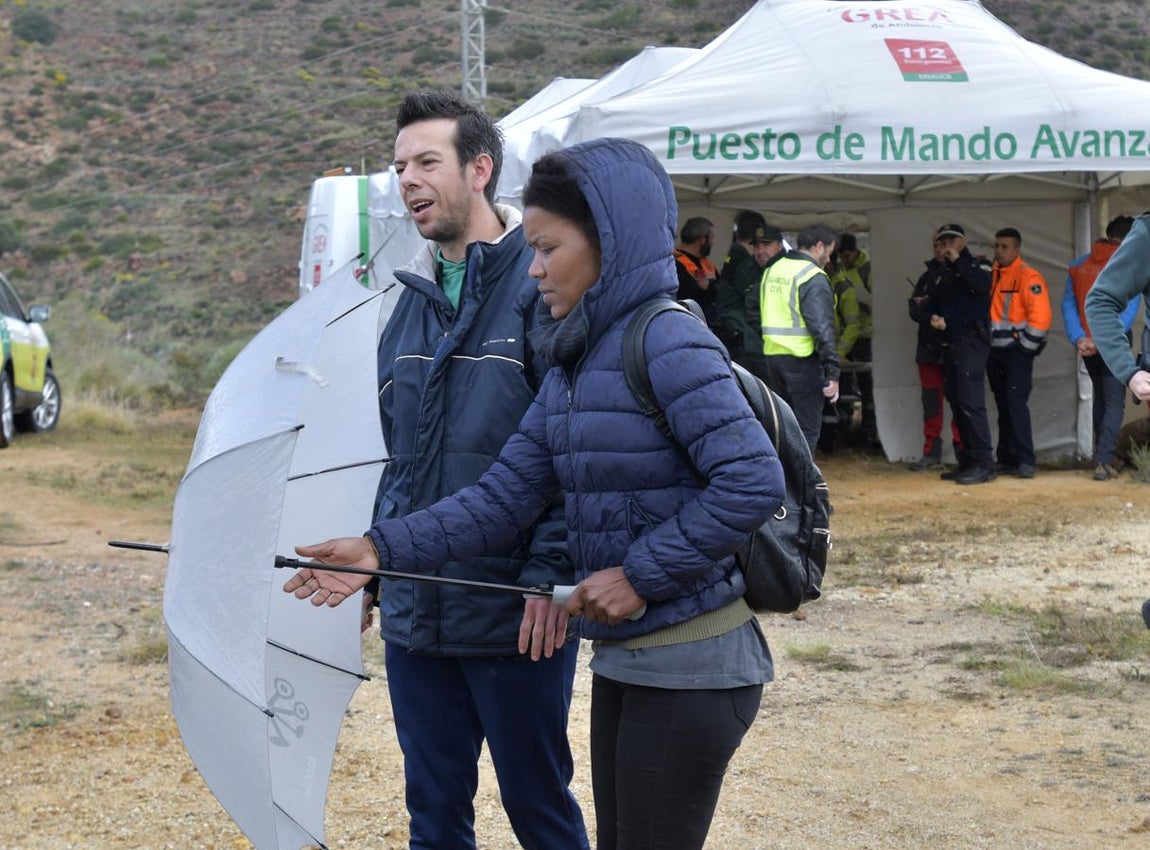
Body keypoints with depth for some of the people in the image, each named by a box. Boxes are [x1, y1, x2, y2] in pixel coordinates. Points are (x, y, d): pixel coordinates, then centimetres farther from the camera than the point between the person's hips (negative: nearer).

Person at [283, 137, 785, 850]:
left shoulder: (667, 342, -17)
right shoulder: (571, 368, 11)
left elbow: (753, 481, -24)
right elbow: (505, 497, 7)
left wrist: (641, 574, -20)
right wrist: (382, 549, -4)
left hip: (691, 667, -9)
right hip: (623, 659, 9)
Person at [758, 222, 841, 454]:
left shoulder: (772, 271, 12)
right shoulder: (813, 278, -12)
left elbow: (757, 314, 15)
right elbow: (822, 328, -17)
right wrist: (832, 372, -17)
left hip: (772, 355, 7)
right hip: (802, 358, -7)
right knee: (807, 429, -1)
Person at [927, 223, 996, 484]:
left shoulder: (977, 265, 0)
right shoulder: (945, 272, 21)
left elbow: (981, 285, -21)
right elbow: (932, 302, 27)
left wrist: (958, 261, -14)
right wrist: (933, 317, 5)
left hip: (972, 342, -8)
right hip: (950, 343, 8)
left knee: (970, 401, -15)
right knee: (957, 402, 8)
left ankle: (983, 463, -16)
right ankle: (968, 461, 14)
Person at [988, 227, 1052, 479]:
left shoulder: (1028, 277, -9)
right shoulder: (991, 276, 12)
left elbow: (1040, 316, -16)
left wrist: (1025, 347, -14)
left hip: (1017, 351, -7)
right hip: (995, 352, 7)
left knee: (1016, 404, -14)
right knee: (1003, 407, 10)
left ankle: (1026, 461, -14)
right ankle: (1006, 460, 14)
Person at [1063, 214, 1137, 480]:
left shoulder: (1078, 266, 4)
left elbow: (1068, 305, -3)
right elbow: (1128, 311, -16)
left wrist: (1079, 339, -10)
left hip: (1087, 346, 5)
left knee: (1099, 397, 20)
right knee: (1114, 402, -2)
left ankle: (1102, 456, 23)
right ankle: (1104, 461, -15)